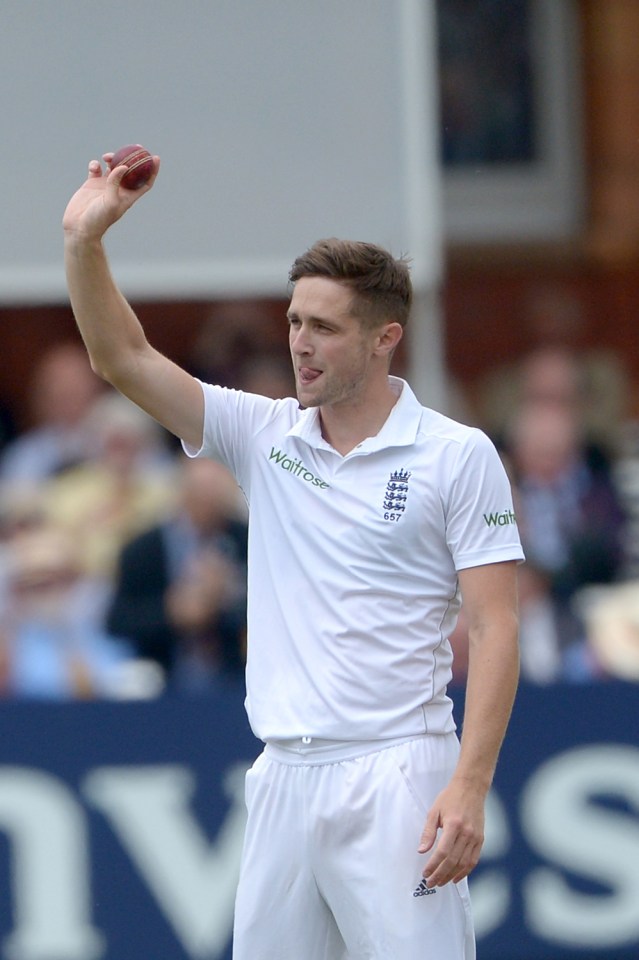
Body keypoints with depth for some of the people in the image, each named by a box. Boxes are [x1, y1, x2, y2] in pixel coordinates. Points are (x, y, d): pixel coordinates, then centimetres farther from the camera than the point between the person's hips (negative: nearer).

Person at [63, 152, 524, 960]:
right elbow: (124, 359, 7)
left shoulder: (458, 456, -2)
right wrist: (84, 240, -8)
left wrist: (469, 787, -15)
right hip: (283, 775, 5)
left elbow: (495, 628, -6)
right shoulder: (265, 437, 11)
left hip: (396, 777, -5)